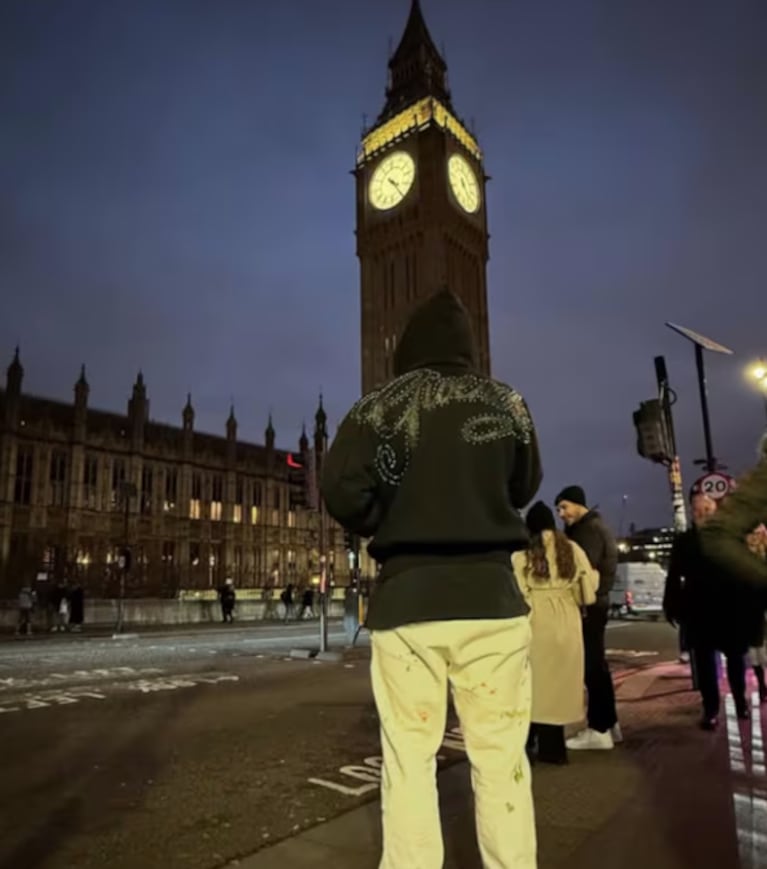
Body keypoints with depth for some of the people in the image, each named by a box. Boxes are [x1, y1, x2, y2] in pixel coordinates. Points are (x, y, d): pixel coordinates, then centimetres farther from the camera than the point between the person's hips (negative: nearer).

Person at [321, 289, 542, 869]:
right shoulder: (508, 404, 4)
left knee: (408, 761, 10)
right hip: (492, 597, 1)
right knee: (501, 759, 11)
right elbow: (524, 488, 14)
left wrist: (389, 531, 7)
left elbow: (342, 492, -10)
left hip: (407, 601, -1)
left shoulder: (379, 407, -1)